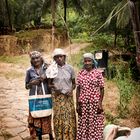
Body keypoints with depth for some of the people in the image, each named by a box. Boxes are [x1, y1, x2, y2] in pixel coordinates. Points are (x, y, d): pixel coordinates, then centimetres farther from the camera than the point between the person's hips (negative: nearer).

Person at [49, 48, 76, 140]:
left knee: (69, 117, 2)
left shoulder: (70, 68, 1)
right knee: (58, 117, 2)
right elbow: (49, 83, 5)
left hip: (68, 96, 1)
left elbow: (74, 83, 8)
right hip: (57, 97, -1)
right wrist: (53, 88, -15)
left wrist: (71, 89, -11)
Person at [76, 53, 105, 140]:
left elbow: (102, 89, -2)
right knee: (83, 124, 8)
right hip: (83, 103, 3)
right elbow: (78, 89, 7)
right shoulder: (80, 73, 6)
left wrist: (100, 103, -7)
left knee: (95, 124, 2)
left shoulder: (98, 73, -2)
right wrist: (77, 104, 4)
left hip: (95, 103, -2)